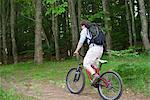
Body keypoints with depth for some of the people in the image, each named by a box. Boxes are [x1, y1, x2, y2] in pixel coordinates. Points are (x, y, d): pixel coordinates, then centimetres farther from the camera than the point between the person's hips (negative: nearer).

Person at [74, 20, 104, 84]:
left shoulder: (84, 30, 7)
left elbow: (81, 42, 1)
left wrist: (76, 51, 8)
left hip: (93, 48, -8)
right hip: (100, 48, 8)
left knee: (86, 64, -5)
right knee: (93, 64, 20)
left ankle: (95, 75, -24)